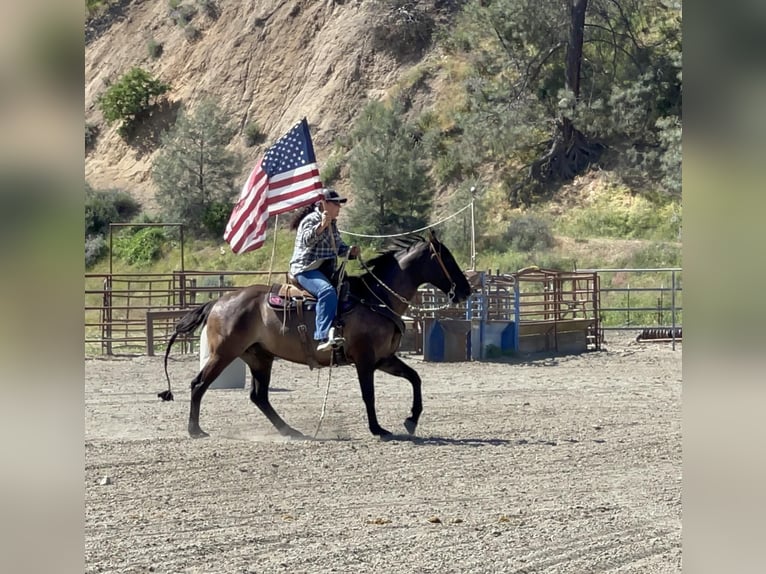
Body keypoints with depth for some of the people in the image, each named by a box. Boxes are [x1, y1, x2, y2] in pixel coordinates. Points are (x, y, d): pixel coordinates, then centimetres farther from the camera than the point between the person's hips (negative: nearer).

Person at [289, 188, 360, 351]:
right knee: (327, 291, -35)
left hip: (326, 271, 10)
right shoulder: (311, 220, -8)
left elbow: (339, 247, 26)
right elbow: (307, 239, -26)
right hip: (306, 270, -10)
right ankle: (324, 337, -46)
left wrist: (350, 251, 5)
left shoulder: (332, 224, 19)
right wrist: (321, 226, -41)